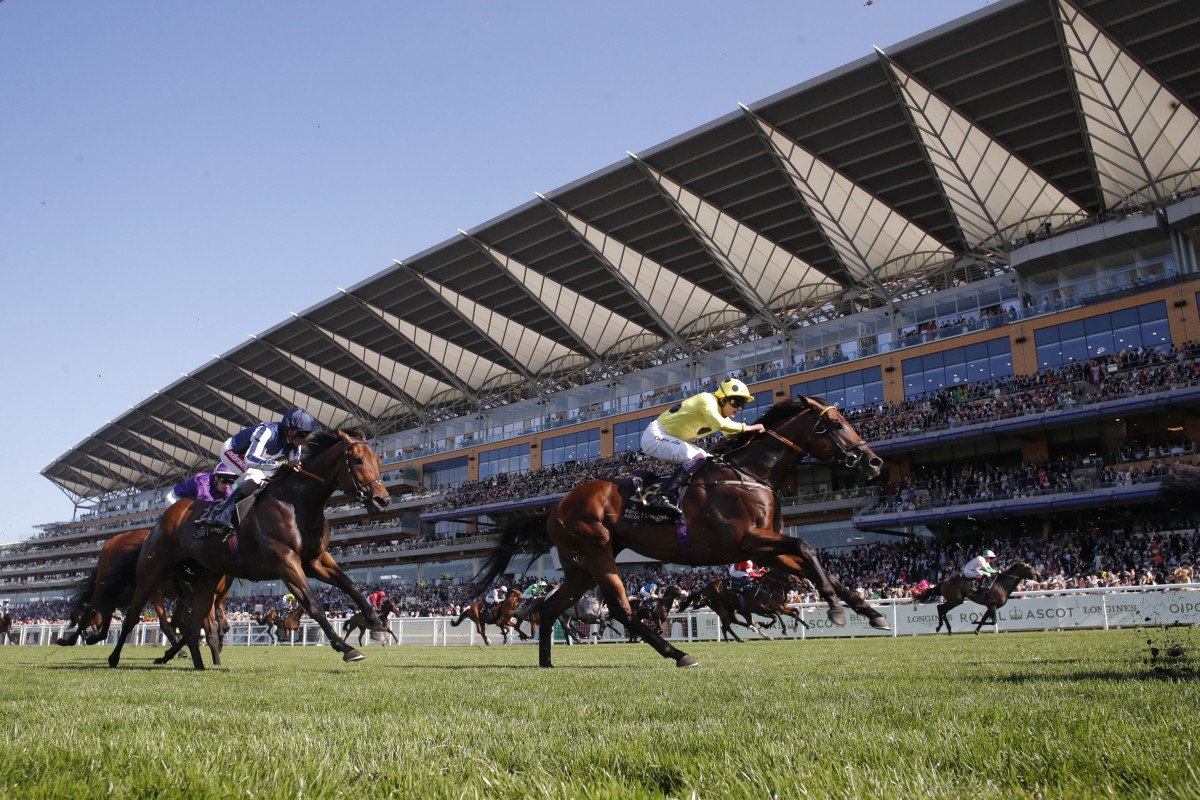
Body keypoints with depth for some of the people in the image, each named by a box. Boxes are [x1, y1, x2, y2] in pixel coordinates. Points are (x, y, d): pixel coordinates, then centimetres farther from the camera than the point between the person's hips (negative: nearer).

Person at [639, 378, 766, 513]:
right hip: (656, 437, -10)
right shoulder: (708, 400, -18)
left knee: (708, 460, 9)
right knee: (699, 458, -25)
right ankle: (659, 496, -28)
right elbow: (721, 424, -35)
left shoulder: (723, 415, 10)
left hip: (668, 438, 10)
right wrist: (746, 428, -24)